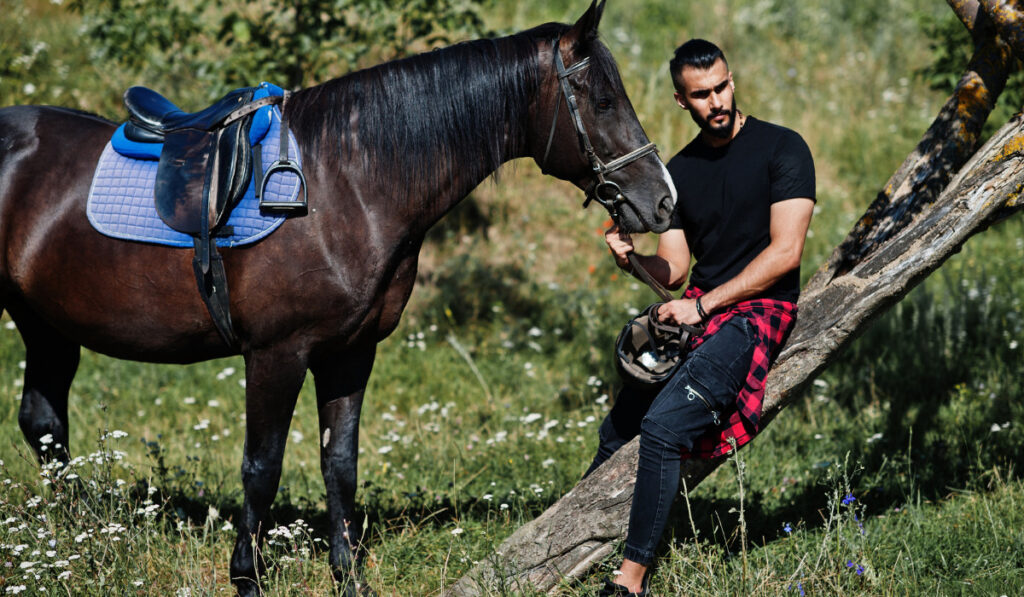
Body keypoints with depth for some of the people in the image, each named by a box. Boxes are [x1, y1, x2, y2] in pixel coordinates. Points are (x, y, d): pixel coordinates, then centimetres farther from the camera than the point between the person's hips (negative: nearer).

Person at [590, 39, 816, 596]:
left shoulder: (782, 149, -6)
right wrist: (633, 259, -12)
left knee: (662, 425, -25)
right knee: (617, 429, 8)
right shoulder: (679, 172, 13)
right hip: (698, 311, 7)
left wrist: (703, 305, -17)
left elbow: (785, 252, -14)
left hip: (758, 311, -7)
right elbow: (673, 269, 12)